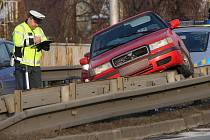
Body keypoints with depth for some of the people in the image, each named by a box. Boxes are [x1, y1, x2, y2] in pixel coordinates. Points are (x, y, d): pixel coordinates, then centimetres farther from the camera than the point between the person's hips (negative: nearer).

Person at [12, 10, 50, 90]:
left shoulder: (39, 30, 18)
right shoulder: (19, 28, -3)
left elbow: (46, 47, 15)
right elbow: (18, 42, -22)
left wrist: (45, 45, -9)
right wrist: (32, 40, -18)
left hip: (35, 65, 7)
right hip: (22, 65, -6)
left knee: (37, 88, 3)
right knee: (22, 89, -9)